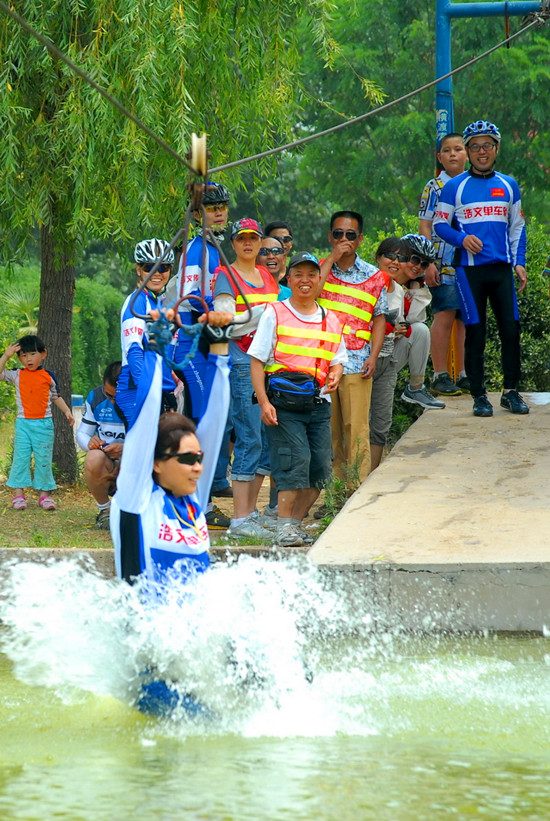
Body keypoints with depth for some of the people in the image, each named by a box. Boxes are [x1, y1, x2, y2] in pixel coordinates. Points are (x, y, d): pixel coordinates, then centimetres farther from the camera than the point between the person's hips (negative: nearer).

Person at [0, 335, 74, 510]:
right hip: (23, 423, -1)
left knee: (43, 460, 3)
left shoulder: (48, 376, 6)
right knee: (20, 458, -2)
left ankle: (44, 493, 10)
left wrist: (66, 411, 8)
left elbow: (56, 396, 17)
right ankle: (18, 494, 2)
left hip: (44, 424, 1)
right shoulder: (17, 375, 3)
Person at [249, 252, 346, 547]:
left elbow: (337, 359, 23)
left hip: (318, 403, 5)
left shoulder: (330, 320, 16)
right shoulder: (275, 313, 3)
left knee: (320, 469, -2)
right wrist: (264, 402, -10)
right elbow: (257, 360, 0)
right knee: (295, 460, -17)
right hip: (283, 401, -4)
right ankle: (284, 525, -13)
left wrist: (334, 376, -2)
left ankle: (296, 522, 12)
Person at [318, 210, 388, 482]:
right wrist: (332, 258, -8)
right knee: (327, 428, 3)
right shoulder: (320, 267, 10)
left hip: (356, 362, -1)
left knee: (356, 427, -7)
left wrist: (373, 355, -3)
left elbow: (379, 317, 9)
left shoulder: (373, 276, 9)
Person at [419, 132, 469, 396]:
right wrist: (428, 263, -9)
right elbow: (425, 227, -1)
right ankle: (440, 375, -4)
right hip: (443, 262, -4)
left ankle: (463, 374, 11)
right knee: (445, 315, -8)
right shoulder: (435, 187, 2)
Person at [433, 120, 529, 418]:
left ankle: (511, 391, 4)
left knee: (511, 327, -4)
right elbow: (439, 224, 6)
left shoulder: (508, 186, 14)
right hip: (469, 268, -2)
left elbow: (517, 227, 18)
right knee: (475, 332, -2)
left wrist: (519, 262, 7)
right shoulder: (454, 187, 5)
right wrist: (462, 239, -13)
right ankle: (479, 395, 3)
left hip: (502, 268, 2)